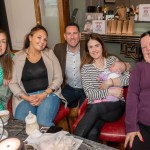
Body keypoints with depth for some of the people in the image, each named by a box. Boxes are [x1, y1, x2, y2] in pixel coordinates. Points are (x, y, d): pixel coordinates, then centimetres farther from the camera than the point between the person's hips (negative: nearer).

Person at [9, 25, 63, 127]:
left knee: (44, 123, -26)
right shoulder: (17, 57, 7)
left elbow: (58, 78, 3)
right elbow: (12, 83, 3)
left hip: (49, 94, 0)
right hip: (25, 97, 0)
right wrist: (27, 98, -12)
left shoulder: (49, 54, 9)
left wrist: (44, 94, -10)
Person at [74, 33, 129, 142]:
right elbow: (89, 93, -7)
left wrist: (109, 82, -13)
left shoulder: (113, 60, 9)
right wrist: (109, 92, -18)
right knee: (92, 134, -33)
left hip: (116, 105, 0)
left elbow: (129, 78, -2)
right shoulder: (86, 67, 5)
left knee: (96, 108, -35)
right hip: (94, 107, 0)